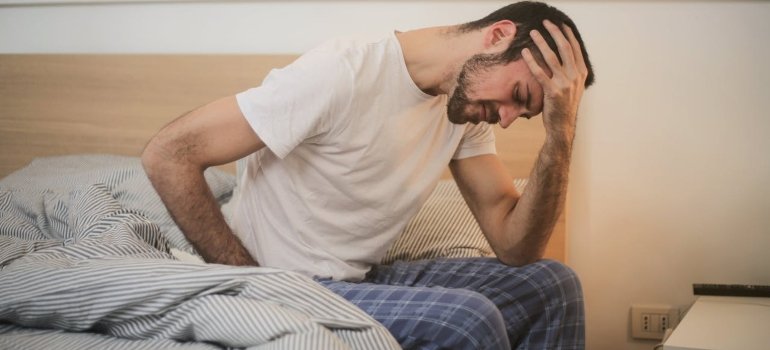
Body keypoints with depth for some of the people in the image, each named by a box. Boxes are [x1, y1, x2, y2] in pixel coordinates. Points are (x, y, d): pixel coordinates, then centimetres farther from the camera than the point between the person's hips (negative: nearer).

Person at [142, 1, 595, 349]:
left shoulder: (468, 102, 2)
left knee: (552, 285, 2)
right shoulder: (344, 73, -23)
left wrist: (561, 131, -14)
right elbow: (168, 155, -22)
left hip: (366, 279, 8)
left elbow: (515, 246, -2)